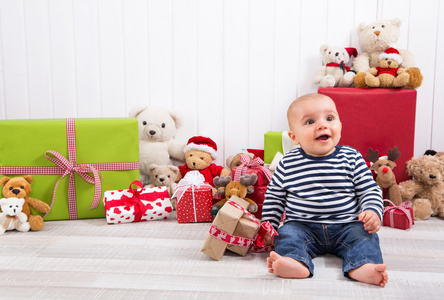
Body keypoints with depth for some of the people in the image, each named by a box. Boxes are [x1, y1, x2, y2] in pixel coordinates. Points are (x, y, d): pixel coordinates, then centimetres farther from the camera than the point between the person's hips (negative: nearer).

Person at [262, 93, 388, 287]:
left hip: (346, 226, 1)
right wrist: (268, 227, 2)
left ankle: (361, 267, -45)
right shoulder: (288, 164, -2)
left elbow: (370, 191, 3)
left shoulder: (352, 159, -2)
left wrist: (373, 212, -16)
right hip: (301, 226, 0)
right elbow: (274, 196, 9)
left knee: (364, 235, -23)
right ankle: (296, 263, -49)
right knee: (287, 233, -25)